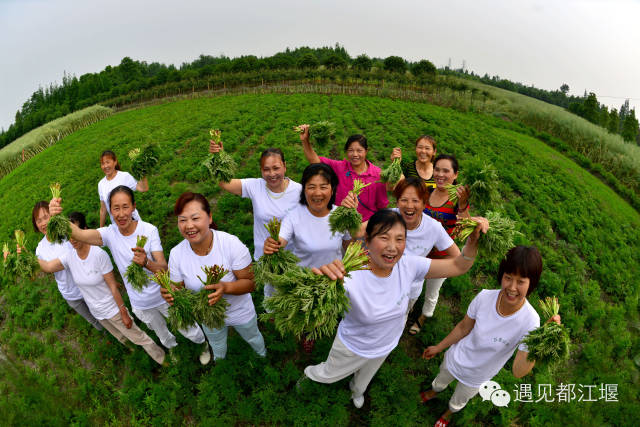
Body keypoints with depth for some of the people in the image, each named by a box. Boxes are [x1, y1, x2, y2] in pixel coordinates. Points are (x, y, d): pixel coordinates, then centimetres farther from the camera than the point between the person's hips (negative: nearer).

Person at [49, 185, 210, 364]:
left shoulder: (149, 230, -22)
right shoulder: (109, 233, -14)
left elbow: (164, 269, -26)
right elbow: (78, 233, -34)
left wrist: (146, 262, -48)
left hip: (163, 296, -3)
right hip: (140, 303, 3)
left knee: (189, 331, 15)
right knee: (161, 333, 28)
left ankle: (204, 343, 49)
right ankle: (171, 347, 62)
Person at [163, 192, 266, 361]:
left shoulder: (231, 243, -32)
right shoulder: (176, 253, -22)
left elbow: (251, 283, -27)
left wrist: (225, 287, -45)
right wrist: (169, 294, -33)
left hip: (240, 312, -2)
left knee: (253, 338, 30)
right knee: (217, 347, 33)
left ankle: (262, 354, 66)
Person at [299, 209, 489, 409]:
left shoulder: (408, 265, -27)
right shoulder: (350, 274, -41)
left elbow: (458, 266, -21)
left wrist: (473, 240, -41)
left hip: (385, 346, 4)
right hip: (353, 347, -3)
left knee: (365, 376, 36)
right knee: (329, 374, 27)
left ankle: (357, 389, 73)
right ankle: (309, 372, 64)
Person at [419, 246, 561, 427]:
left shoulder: (530, 321, -34)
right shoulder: (485, 296, -29)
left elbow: (518, 372, -32)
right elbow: (463, 327, -11)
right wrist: (438, 347, 1)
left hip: (476, 377, -1)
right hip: (455, 358, 1)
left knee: (459, 401, 30)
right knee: (441, 380, 33)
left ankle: (449, 412, 65)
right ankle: (435, 390, 69)